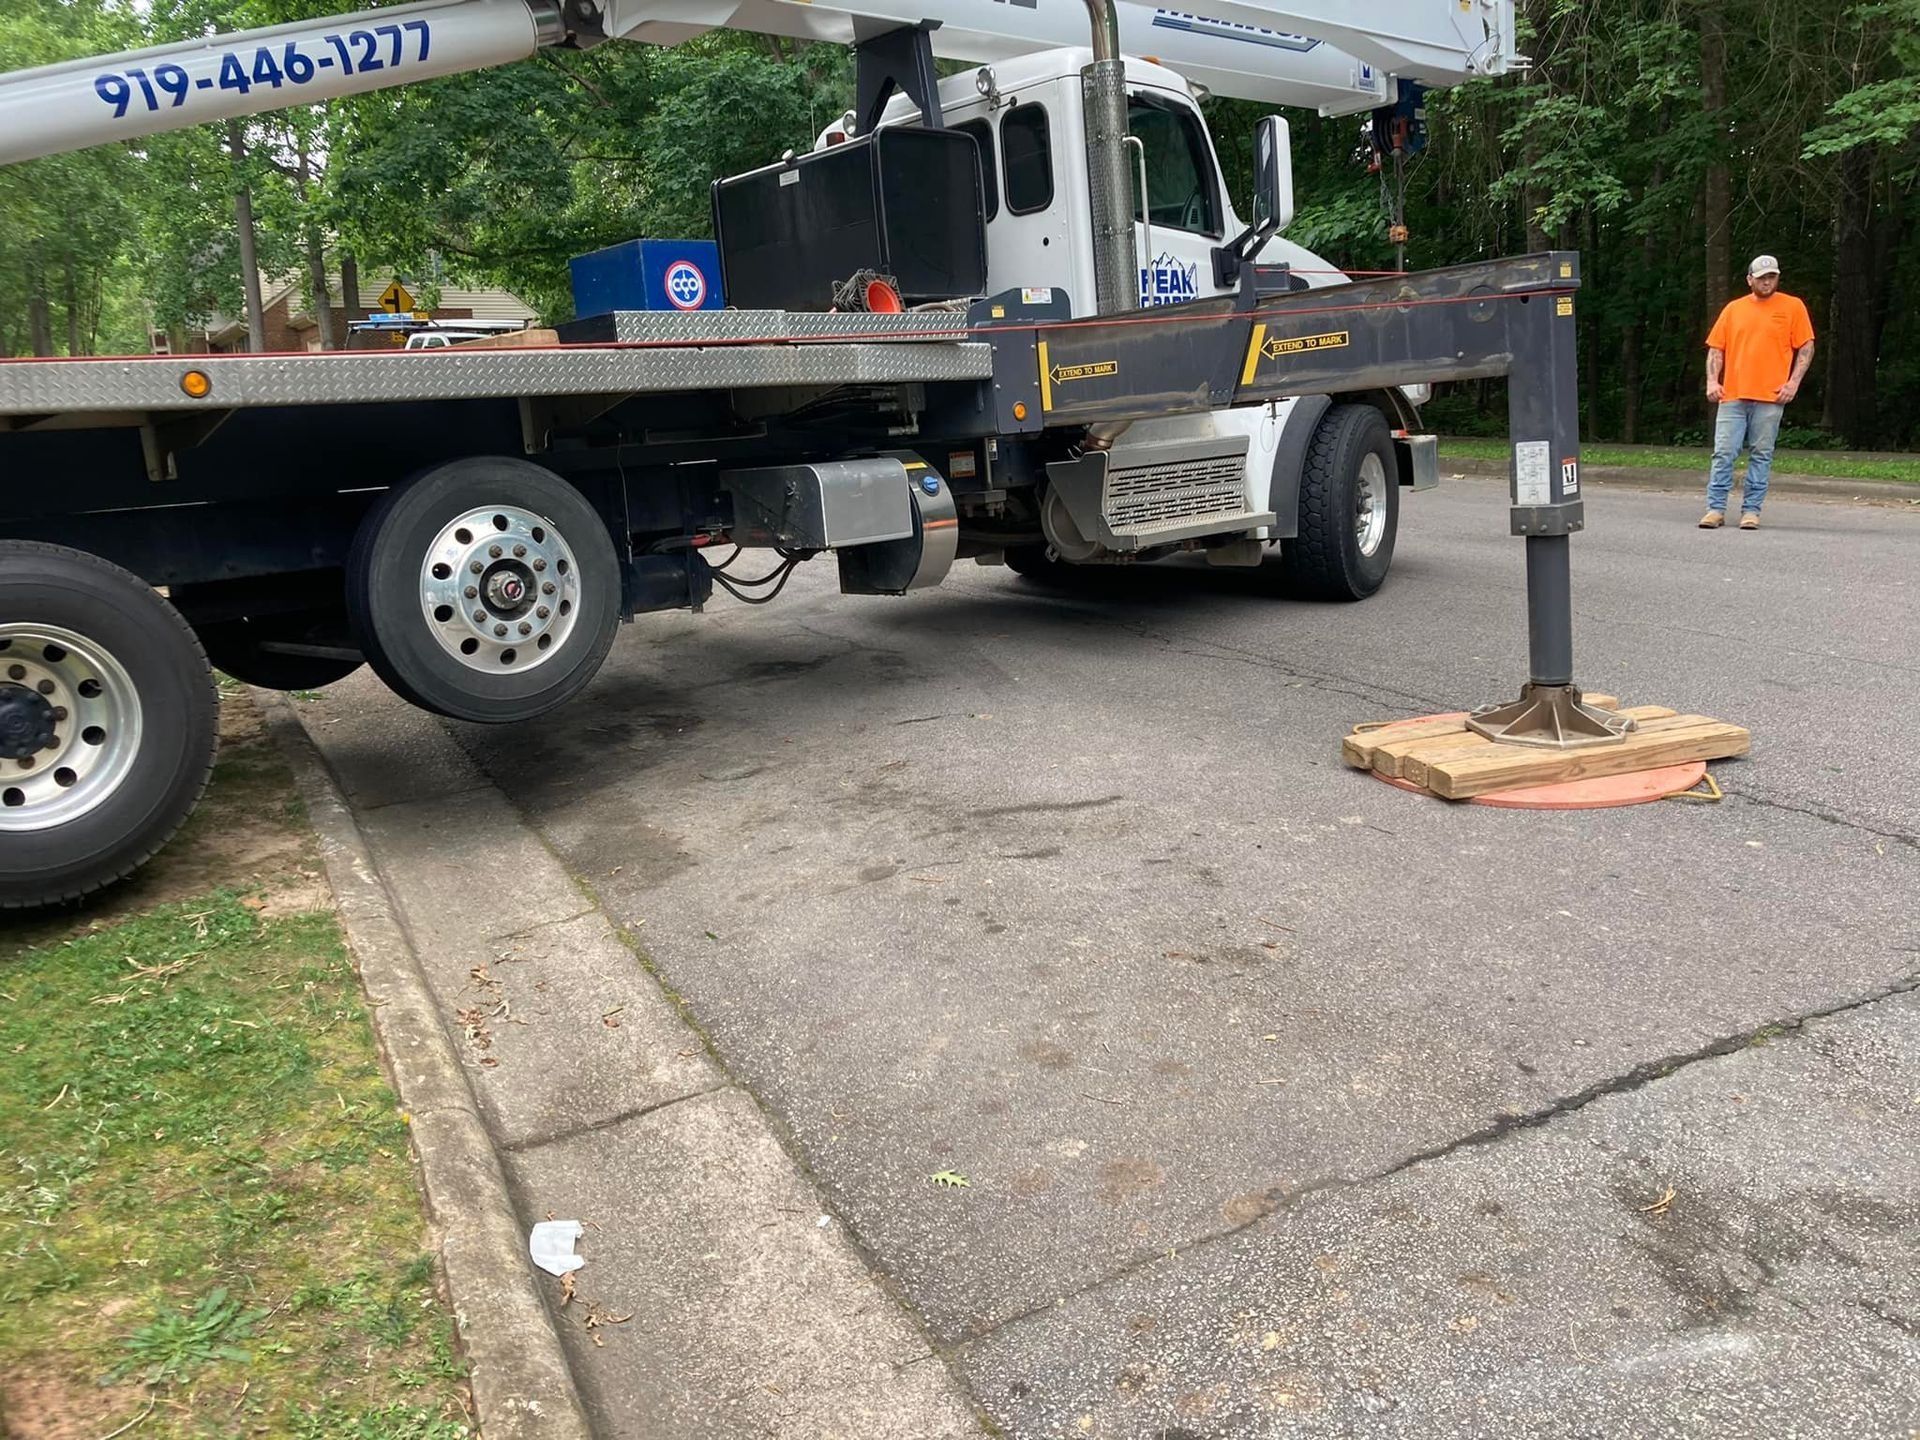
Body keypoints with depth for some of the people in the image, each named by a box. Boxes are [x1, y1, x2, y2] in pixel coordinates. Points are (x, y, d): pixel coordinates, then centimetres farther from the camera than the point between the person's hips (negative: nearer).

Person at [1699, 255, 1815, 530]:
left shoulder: (1792, 306, 6)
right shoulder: (1733, 309, 12)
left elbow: (1806, 348, 6)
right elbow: (1716, 348, 12)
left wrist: (1793, 382, -5)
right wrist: (1712, 381, -2)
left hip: (1769, 397, -1)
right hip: (1732, 395, 2)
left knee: (1761, 455, 2)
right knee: (1723, 453, -3)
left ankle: (1751, 510, 6)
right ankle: (1715, 509, 1)